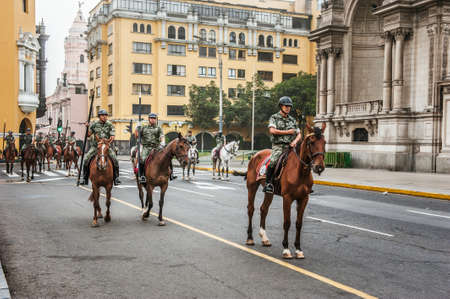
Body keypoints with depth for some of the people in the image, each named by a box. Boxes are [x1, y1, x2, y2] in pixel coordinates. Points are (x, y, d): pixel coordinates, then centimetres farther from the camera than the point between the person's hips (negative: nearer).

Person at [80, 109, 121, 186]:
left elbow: (113, 135, -4)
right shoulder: (94, 124, 3)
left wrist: (111, 138, -26)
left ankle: (116, 178, -3)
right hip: (95, 146, 0)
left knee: (115, 160, -18)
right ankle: (85, 178, -1)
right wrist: (87, 127, -6)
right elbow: (88, 134, 10)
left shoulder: (109, 124, 2)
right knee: (86, 160, -16)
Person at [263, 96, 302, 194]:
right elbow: (272, 130, -11)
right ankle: (268, 183, -19)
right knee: (273, 162, -29)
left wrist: (295, 141, -6)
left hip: (290, 146, 5)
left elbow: (299, 134, 17)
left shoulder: (292, 120, 18)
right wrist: (288, 132, -6)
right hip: (278, 146, -5)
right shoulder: (274, 118, 5)